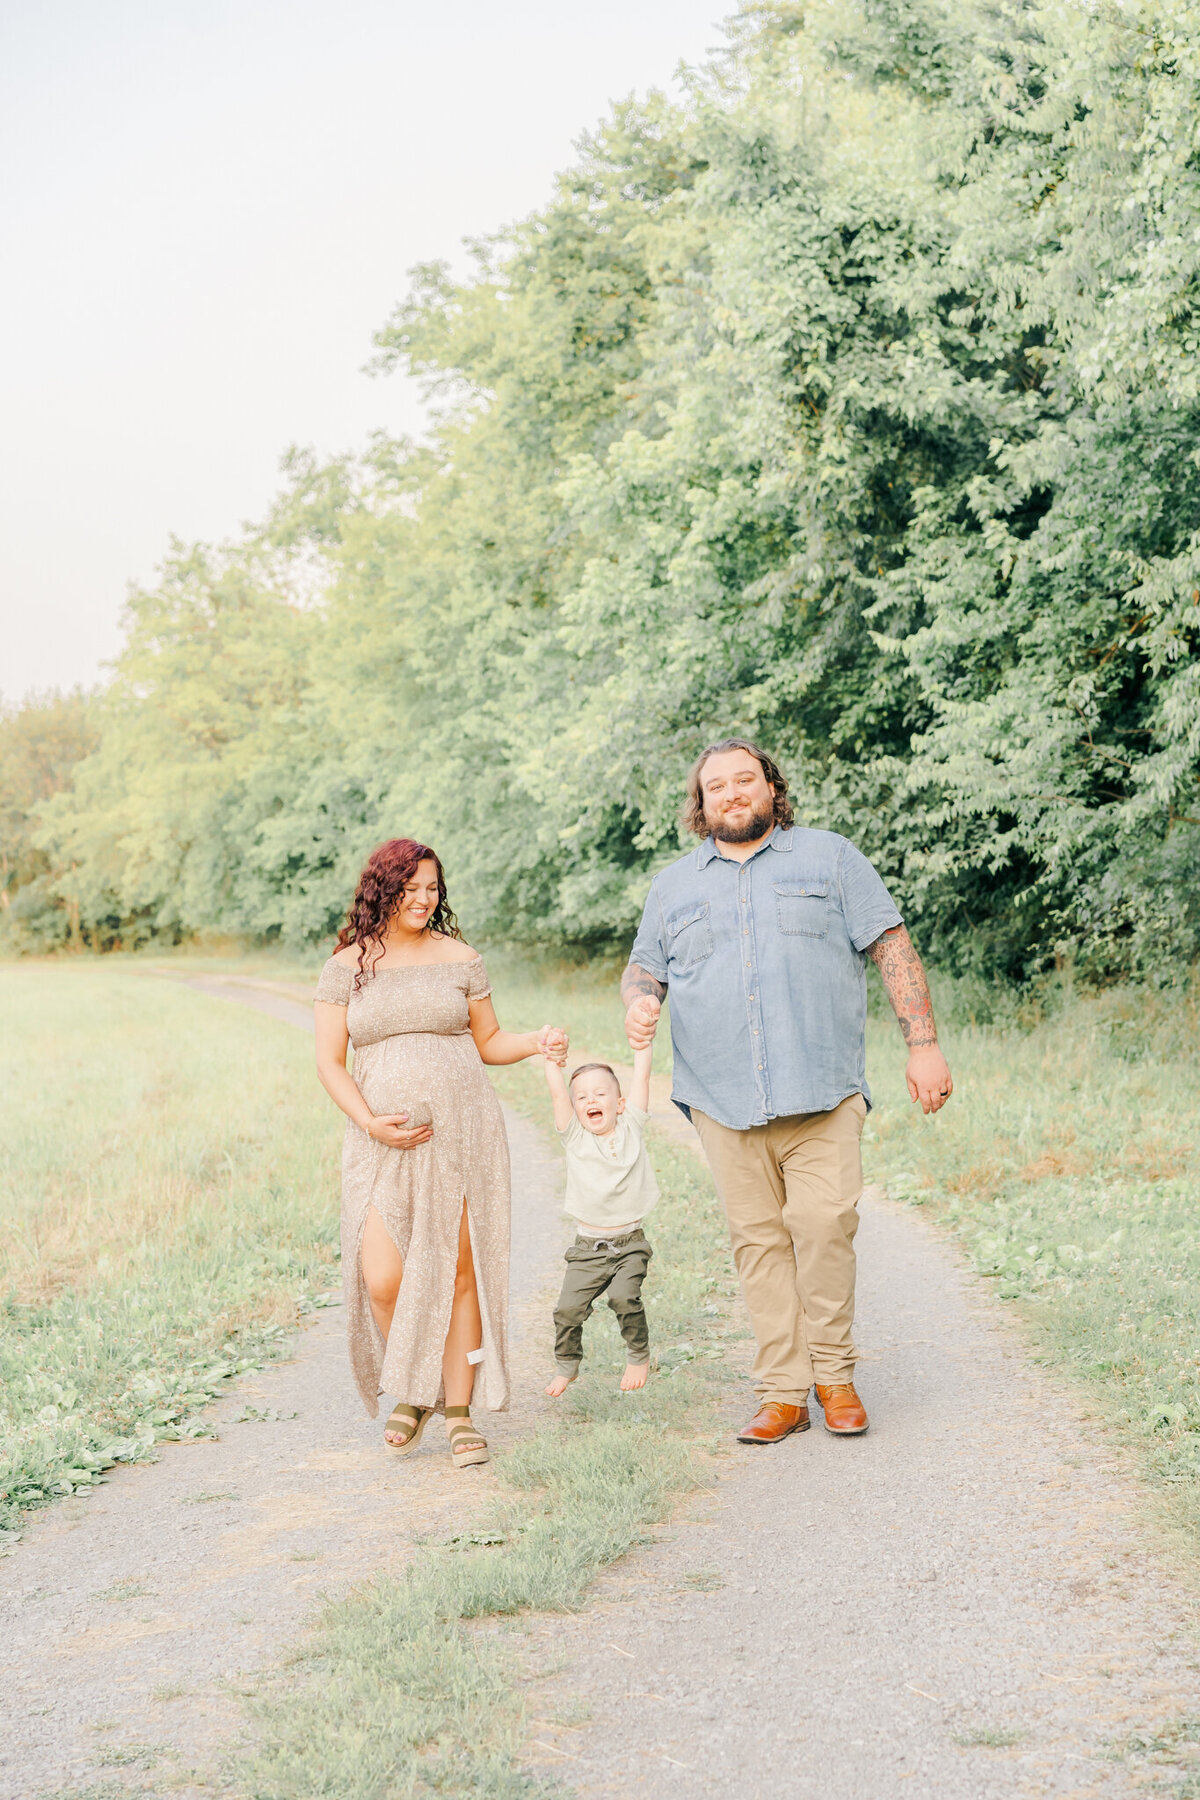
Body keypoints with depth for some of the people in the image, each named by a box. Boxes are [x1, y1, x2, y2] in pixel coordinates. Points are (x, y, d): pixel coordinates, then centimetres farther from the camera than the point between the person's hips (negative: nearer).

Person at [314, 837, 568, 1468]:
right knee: (383, 1280, -10)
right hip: (385, 1143, 0)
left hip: (462, 1133, 0)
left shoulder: (460, 959, 8)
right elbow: (330, 1062, 5)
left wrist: (535, 1043, -6)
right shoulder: (345, 967, 6)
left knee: (459, 1273, -1)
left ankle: (459, 1411, 11)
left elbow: (487, 1041, 14)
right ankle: (411, 1392, 16)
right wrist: (368, 1121, -10)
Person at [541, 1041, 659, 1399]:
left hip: (630, 1244, -1)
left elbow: (642, 1074, 0)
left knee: (624, 1296, -21)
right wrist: (550, 1055, -10)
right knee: (569, 1307, -9)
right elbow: (557, 1090, -9)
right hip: (588, 1247, 1)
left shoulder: (630, 1128, 3)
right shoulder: (575, 1137, 1)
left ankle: (639, 1356, 4)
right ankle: (567, 1364, 18)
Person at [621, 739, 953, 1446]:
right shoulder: (674, 885, 18)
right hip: (724, 1098, 2)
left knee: (824, 1227, -12)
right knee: (758, 1240, 0)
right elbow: (644, 967, 25)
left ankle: (835, 1375, 3)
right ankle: (783, 1392, 6)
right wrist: (640, 1001, 0)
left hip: (822, 1093, -2)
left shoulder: (830, 857, 10)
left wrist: (924, 1043, -1)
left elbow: (893, 947, 7)